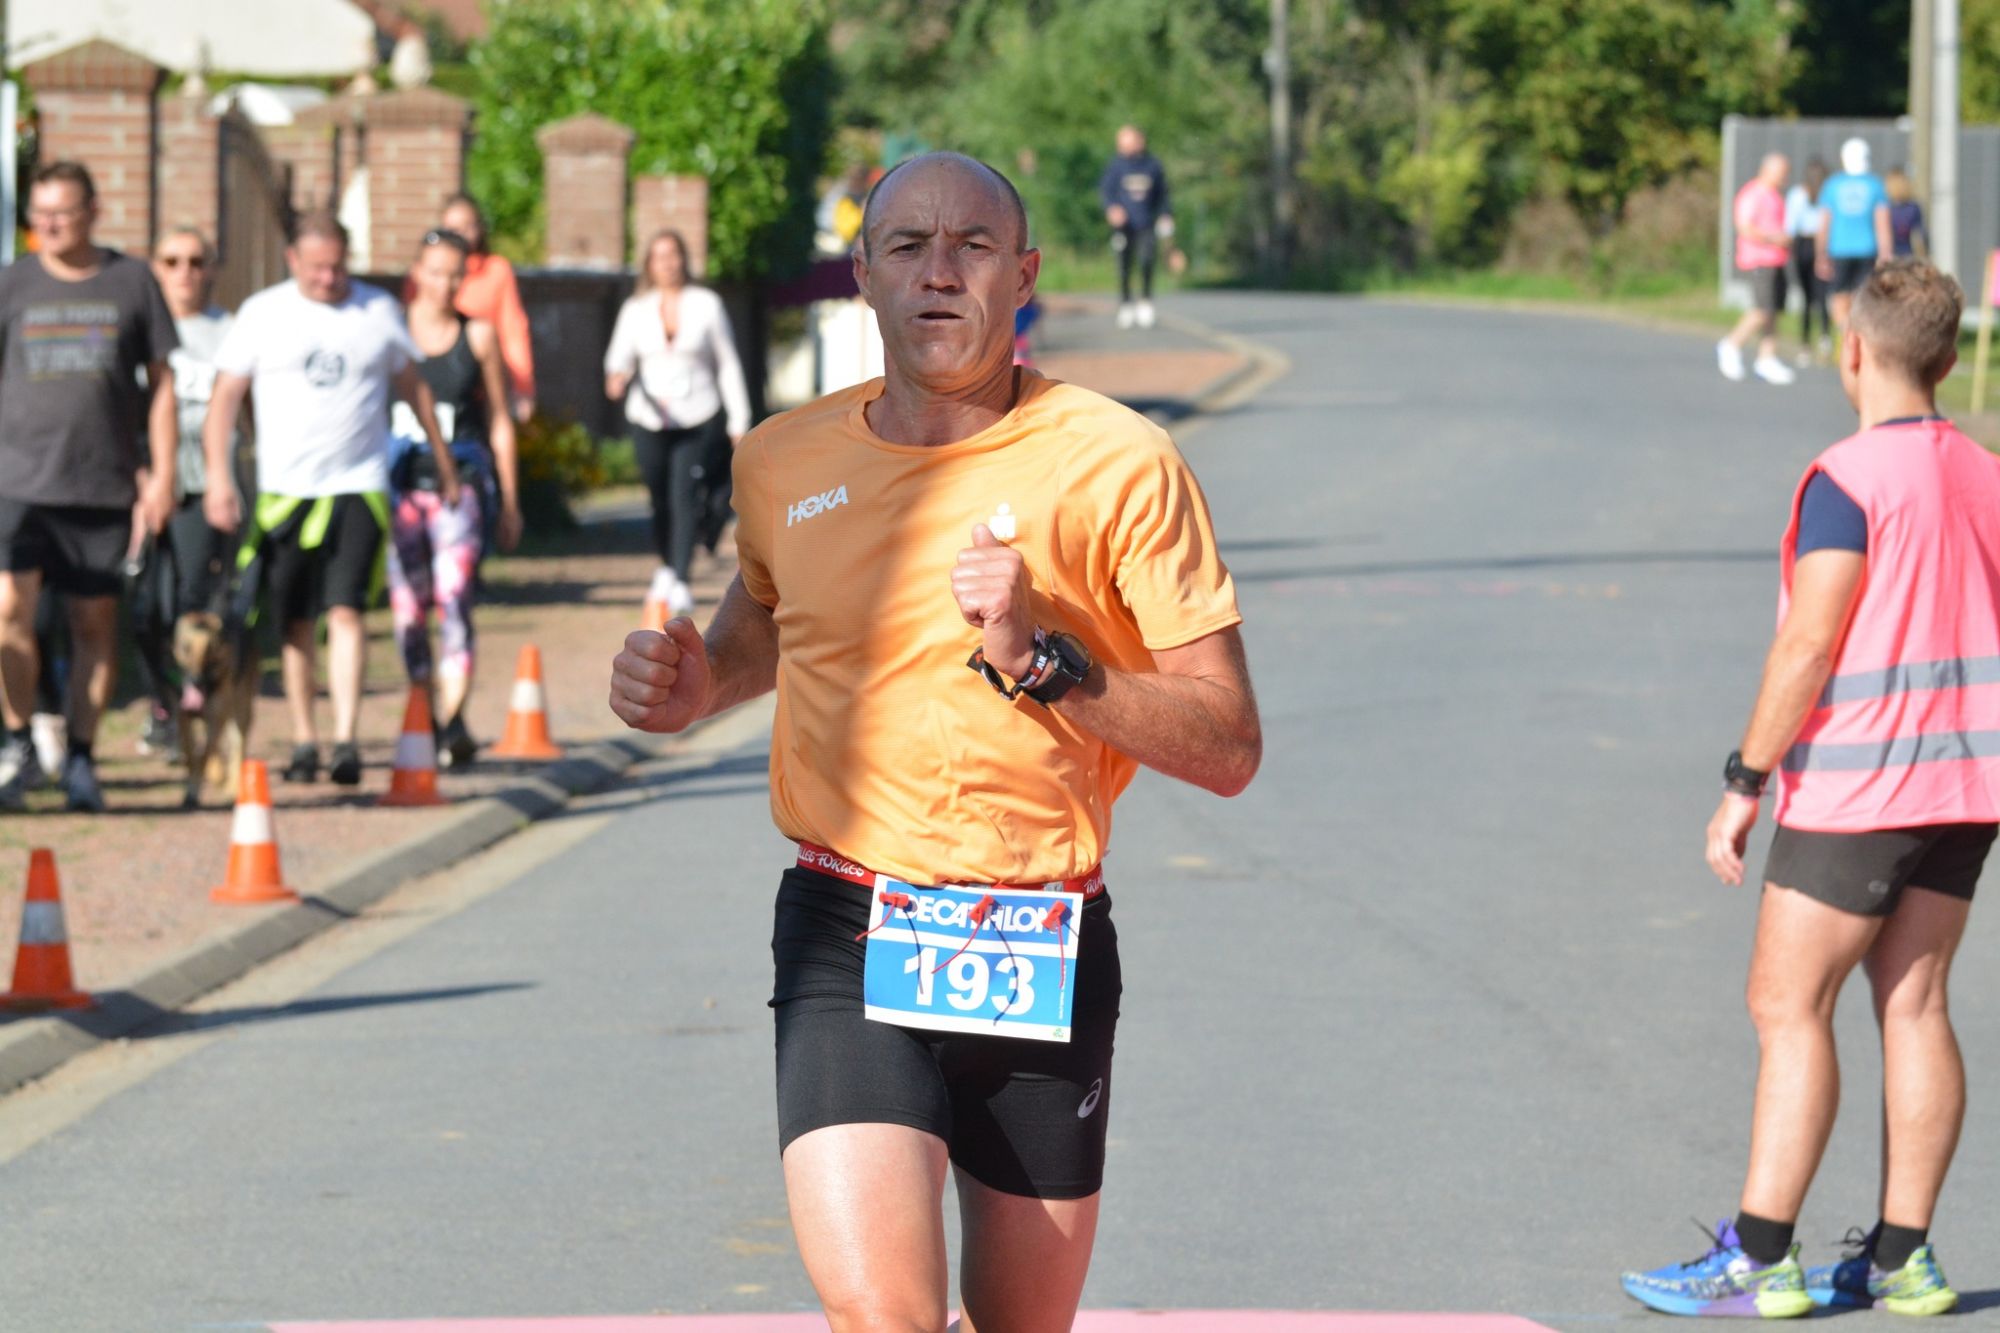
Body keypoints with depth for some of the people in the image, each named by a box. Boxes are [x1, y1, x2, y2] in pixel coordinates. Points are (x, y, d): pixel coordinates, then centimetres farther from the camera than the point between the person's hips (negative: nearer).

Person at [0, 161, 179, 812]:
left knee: (95, 623, 4)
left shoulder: (131, 282, 5)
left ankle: (80, 757, 13)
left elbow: (160, 383, 9)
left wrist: (162, 473, 3)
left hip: (104, 484, 0)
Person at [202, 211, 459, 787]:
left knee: (346, 611, -13)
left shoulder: (379, 312, 6)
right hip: (283, 490, 1)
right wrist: (219, 475, -8)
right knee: (295, 623, 6)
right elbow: (225, 397, 3)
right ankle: (303, 739, 15)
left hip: (359, 487, -1)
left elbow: (413, 387, 18)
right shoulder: (263, 314, 3)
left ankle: (346, 739, -16)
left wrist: (443, 463, 22)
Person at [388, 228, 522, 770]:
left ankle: (453, 721, -23)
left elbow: (499, 421, 12)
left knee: (454, 598, -16)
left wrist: (510, 501, 11)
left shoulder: (478, 336, 6)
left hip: (459, 482, -1)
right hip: (400, 481, 1)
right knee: (407, 607, 3)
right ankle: (423, 720, 15)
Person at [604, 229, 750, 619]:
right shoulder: (636, 309, 8)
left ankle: (680, 584, -19)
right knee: (660, 498, 5)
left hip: (699, 419, -2)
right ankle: (666, 568, 30)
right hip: (649, 421, 2)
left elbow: (728, 364, 7)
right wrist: (616, 377, -18)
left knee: (684, 495, -15)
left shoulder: (707, 304, 4)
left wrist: (739, 421, 4)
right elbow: (619, 356, 8)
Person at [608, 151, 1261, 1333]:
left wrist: (1042, 660, -20)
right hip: (846, 938, 1)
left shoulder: (1118, 465, -5)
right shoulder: (785, 462, 5)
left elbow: (1228, 748, -8)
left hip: (1047, 955, 0)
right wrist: (698, 683, 7)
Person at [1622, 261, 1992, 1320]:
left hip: (1853, 792, -7)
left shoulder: (1848, 480, -14)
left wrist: (1744, 784, -12)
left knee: (1788, 1006, -2)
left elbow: (1808, 646, -18)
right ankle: (1902, 1256, 8)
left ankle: (1759, 1259, -4)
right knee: (1914, 1004, 8)